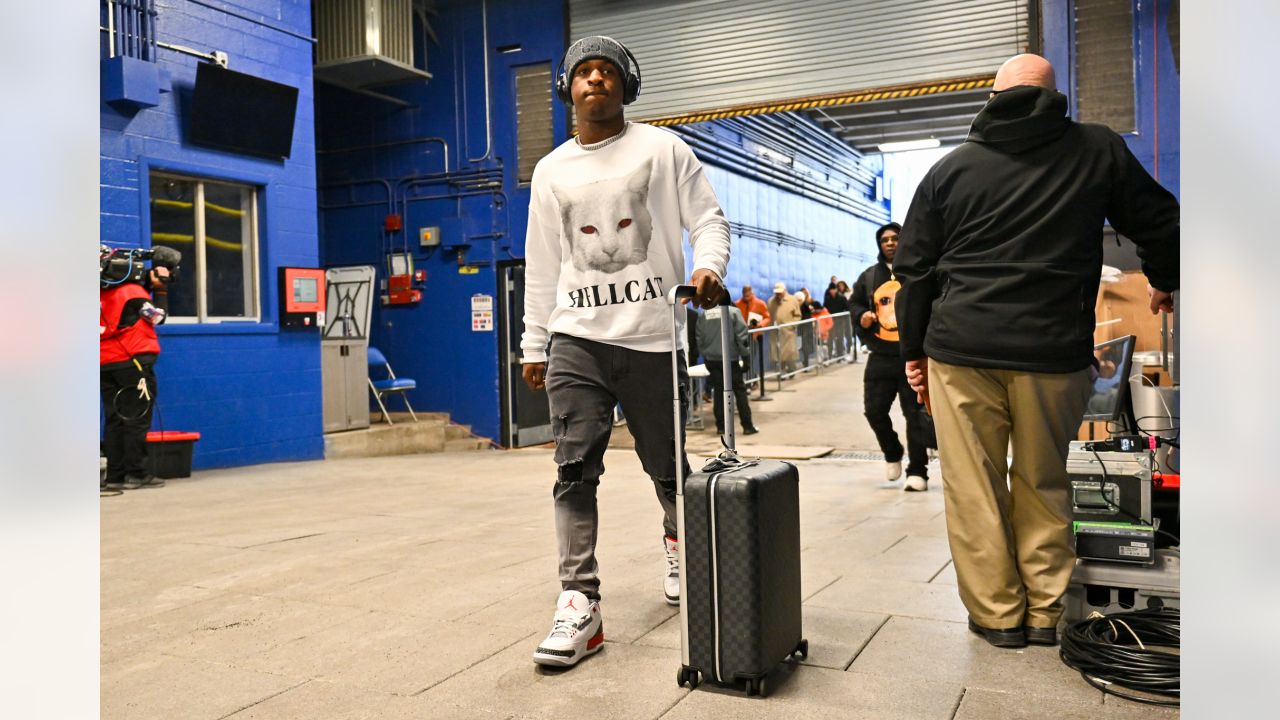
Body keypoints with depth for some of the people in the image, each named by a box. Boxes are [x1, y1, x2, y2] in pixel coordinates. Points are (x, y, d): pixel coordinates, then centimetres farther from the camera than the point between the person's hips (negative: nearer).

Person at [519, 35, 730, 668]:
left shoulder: (663, 149, 6)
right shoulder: (551, 171, 15)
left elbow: (707, 219, 2)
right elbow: (541, 266, 17)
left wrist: (708, 266, -20)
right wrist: (534, 344, 15)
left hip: (653, 336, -2)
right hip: (576, 337, 2)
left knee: (665, 464, 7)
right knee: (575, 468, -9)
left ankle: (677, 540, 38)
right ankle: (580, 604, -5)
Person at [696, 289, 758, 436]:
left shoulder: (703, 315, 5)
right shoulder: (733, 312, -6)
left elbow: (699, 339, 8)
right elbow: (742, 335, -10)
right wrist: (746, 354, 0)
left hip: (711, 359, 3)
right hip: (730, 358, -3)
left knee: (718, 391, 10)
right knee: (740, 391, 4)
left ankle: (721, 426, 10)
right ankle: (747, 426, 4)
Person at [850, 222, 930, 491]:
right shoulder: (869, 276, 12)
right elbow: (854, 302, 22)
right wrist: (861, 315, 1)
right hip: (880, 356, 4)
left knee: (915, 414, 1)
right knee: (874, 409, 6)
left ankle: (917, 472, 10)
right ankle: (893, 454, 33)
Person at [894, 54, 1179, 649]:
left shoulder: (950, 169, 7)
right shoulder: (1100, 152, 7)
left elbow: (915, 270, 8)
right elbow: (1159, 222, 18)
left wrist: (913, 350, 15)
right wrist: (1164, 282, 37)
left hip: (962, 349, 0)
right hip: (1056, 349, 1)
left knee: (973, 489, 7)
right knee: (1044, 485, 14)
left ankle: (997, 613, 14)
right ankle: (1046, 612, 21)